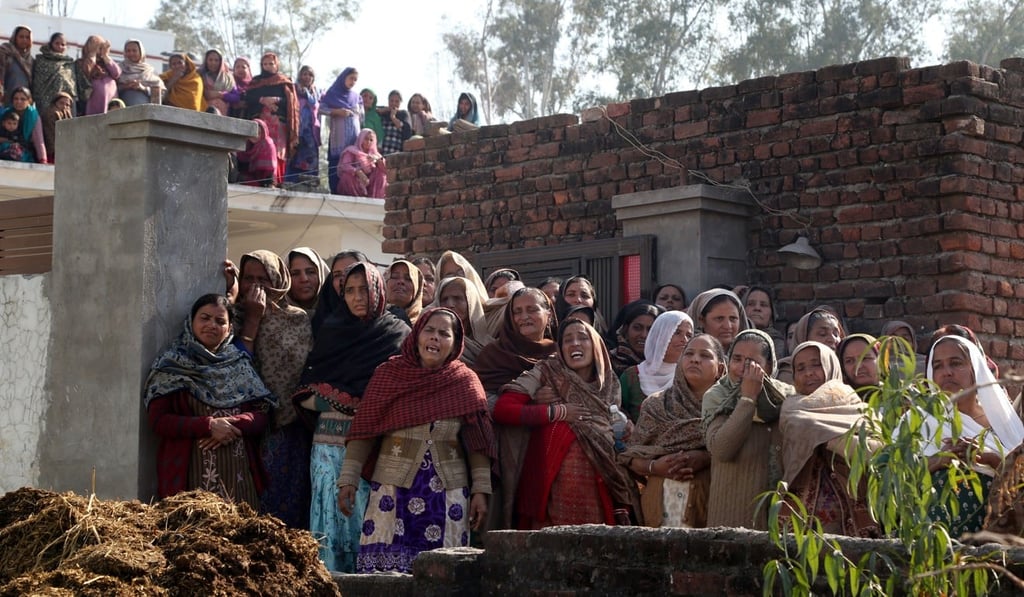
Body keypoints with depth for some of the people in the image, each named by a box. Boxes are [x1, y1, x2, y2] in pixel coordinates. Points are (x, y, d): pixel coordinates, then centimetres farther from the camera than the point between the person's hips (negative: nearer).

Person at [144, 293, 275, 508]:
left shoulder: (240, 364, 16)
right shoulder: (173, 366, 5)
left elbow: (263, 413, 10)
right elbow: (158, 421, -3)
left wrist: (234, 424, -10)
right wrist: (209, 426, -12)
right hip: (191, 473, -3)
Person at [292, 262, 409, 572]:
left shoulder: (397, 334, 8)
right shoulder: (331, 331, 13)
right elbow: (305, 395, 8)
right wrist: (343, 403, -7)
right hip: (330, 442, 2)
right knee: (331, 520, -2)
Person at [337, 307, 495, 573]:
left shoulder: (465, 382, 3)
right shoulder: (388, 374, 2)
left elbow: (476, 441, 5)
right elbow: (364, 430, 1)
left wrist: (480, 490, 0)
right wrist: (348, 479, -4)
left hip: (448, 491, 1)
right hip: (394, 486, -1)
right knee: (386, 570, -5)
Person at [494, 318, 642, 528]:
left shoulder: (610, 386, 14)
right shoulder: (546, 374, 3)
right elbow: (502, 410, -9)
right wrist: (557, 412, -8)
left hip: (598, 489, 3)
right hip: (554, 485, -3)